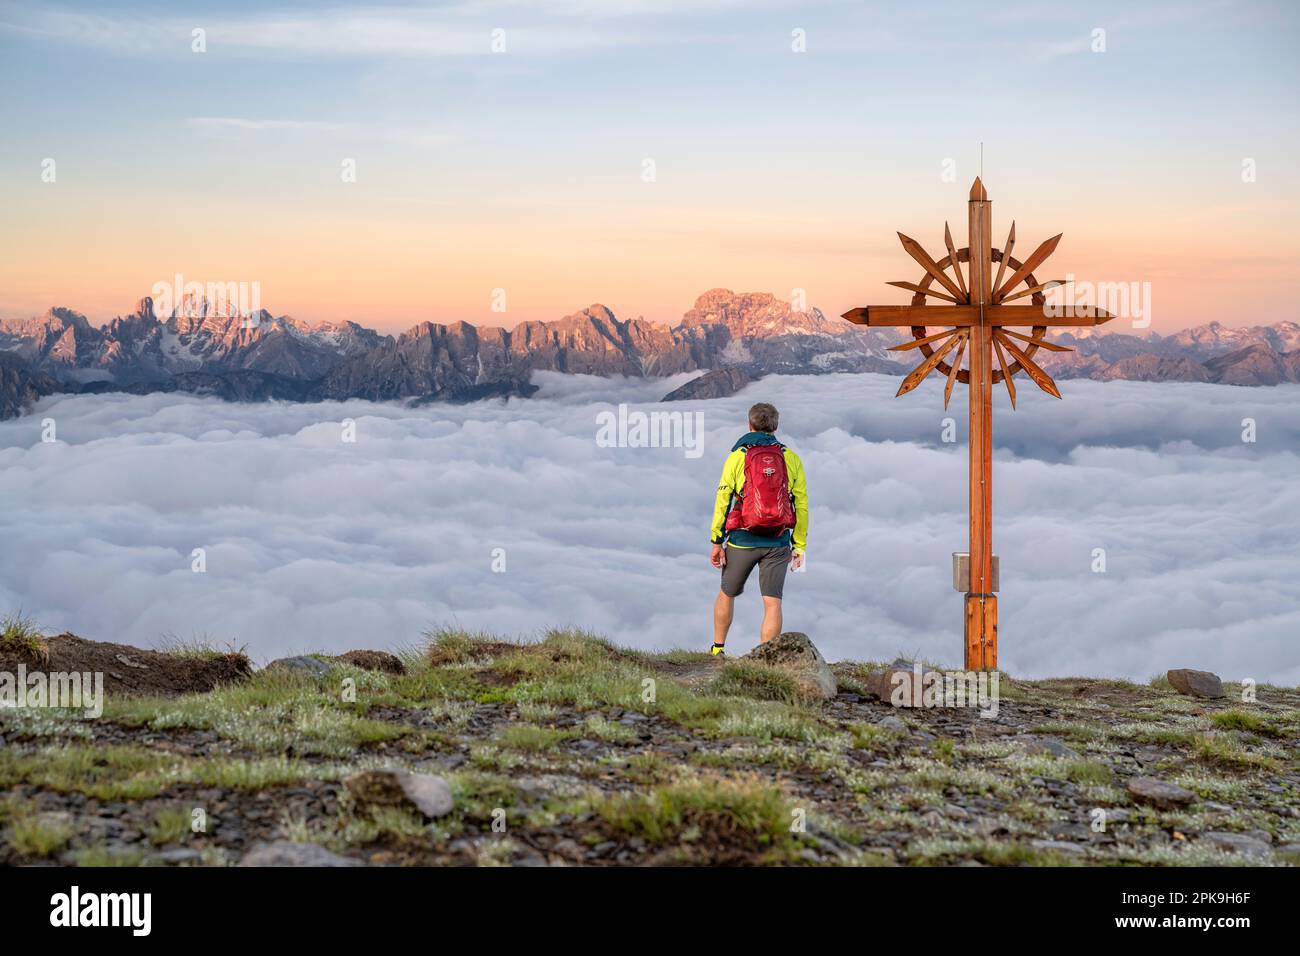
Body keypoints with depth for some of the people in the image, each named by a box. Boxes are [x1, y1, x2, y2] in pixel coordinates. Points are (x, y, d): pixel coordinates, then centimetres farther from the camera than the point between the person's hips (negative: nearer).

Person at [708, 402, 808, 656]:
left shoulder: (737, 457, -3)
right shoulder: (791, 459, 2)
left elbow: (723, 501, -5)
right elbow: (801, 505, 3)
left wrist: (716, 541, 0)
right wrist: (799, 546, 9)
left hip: (742, 540, -1)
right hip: (778, 544, 1)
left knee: (727, 595, 19)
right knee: (772, 602, 0)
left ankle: (717, 652, 29)